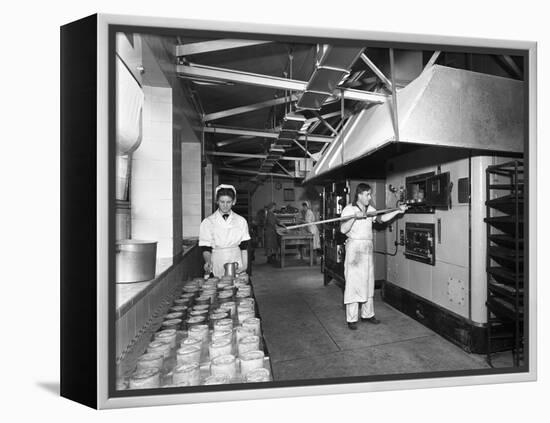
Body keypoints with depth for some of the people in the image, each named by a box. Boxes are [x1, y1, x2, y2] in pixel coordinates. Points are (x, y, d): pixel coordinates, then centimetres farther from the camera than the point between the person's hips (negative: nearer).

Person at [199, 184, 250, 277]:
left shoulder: (241, 221, 4)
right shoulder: (207, 222, -2)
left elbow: (244, 248, 5)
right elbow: (205, 248, -5)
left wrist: (244, 266, -3)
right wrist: (208, 262, -22)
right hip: (216, 270, -1)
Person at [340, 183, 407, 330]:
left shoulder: (370, 209, 12)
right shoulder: (348, 209, -7)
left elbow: (382, 218, 1)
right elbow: (343, 230, -15)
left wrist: (398, 211, -8)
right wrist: (354, 217, -24)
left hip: (368, 248, 6)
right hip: (354, 247, -6)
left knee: (368, 282, 12)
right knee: (353, 282, -4)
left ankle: (367, 314, 25)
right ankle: (351, 319, 5)